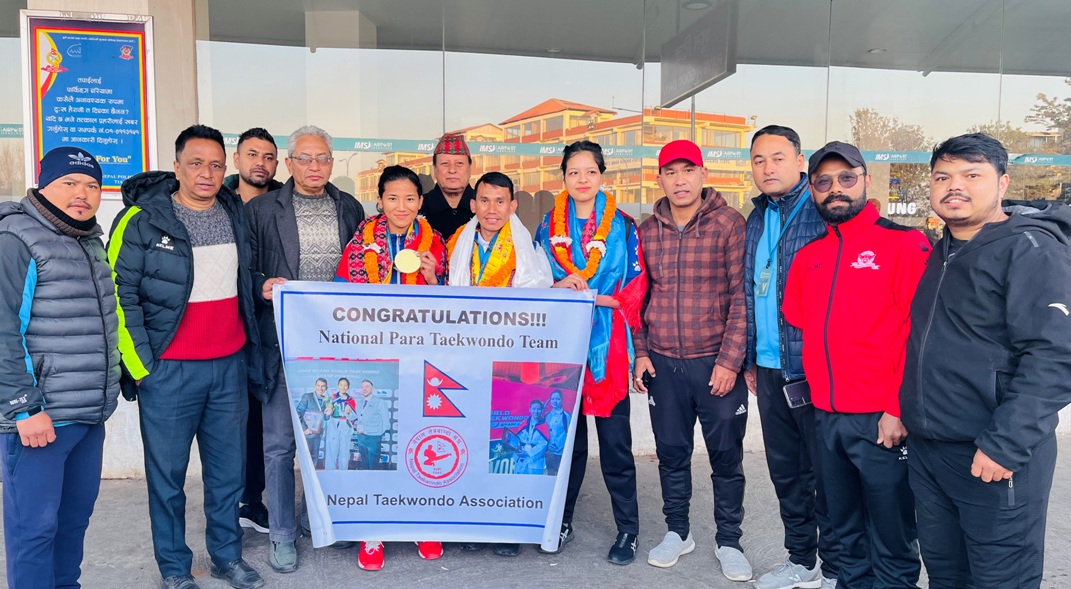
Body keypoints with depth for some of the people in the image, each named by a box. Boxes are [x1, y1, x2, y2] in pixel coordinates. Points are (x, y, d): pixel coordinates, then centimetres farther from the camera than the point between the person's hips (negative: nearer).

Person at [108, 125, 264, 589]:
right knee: (167, 473, 7)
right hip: (169, 371, -4)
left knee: (228, 469, 13)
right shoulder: (143, 219, -7)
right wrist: (140, 365, -9)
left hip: (230, 365, 4)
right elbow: (119, 294, -7)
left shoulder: (236, 214, 9)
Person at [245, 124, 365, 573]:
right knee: (279, 440, 4)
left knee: (337, 434, 12)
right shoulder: (261, 210, 2)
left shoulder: (350, 208, 10)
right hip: (284, 339, -2)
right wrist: (263, 286, -18)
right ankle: (282, 535, 19)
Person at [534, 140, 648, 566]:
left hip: (607, 345, -2)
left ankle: (627, 529, 14)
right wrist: (558, 289, -9)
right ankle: (560, 521, 25)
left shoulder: (623, 227, 3)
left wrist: (597, 299, -15)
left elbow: (636, 287, -1)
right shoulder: (548, 228, 10)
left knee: (614, 439, 2)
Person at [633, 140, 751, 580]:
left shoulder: (730, 223, -6)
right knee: (671, 452, 14)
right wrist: (641, 352, 6)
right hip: (663, 364, 3)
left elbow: (743, 295, -9)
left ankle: (728, 540, 26)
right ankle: (677, 532, 32)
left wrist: (730, 360, -13)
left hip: (717, 363, -3)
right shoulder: (647, 231, 6)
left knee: (726, 455, 8)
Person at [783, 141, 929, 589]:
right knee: (846, 531, 19)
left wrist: (900, 409, -15)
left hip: (881, 420, -5)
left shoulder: (904, 244, -7)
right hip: (825, 416, 6)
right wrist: (817, 390, 9)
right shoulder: (807, 257, 11)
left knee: (891, 541, 7)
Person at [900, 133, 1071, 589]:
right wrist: (907, 411, 16)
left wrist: (1005, 445, -24)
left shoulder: (1030, 250, -11)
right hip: (925, 451, 7)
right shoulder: (939, 254, 12)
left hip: (996, 458, -7)